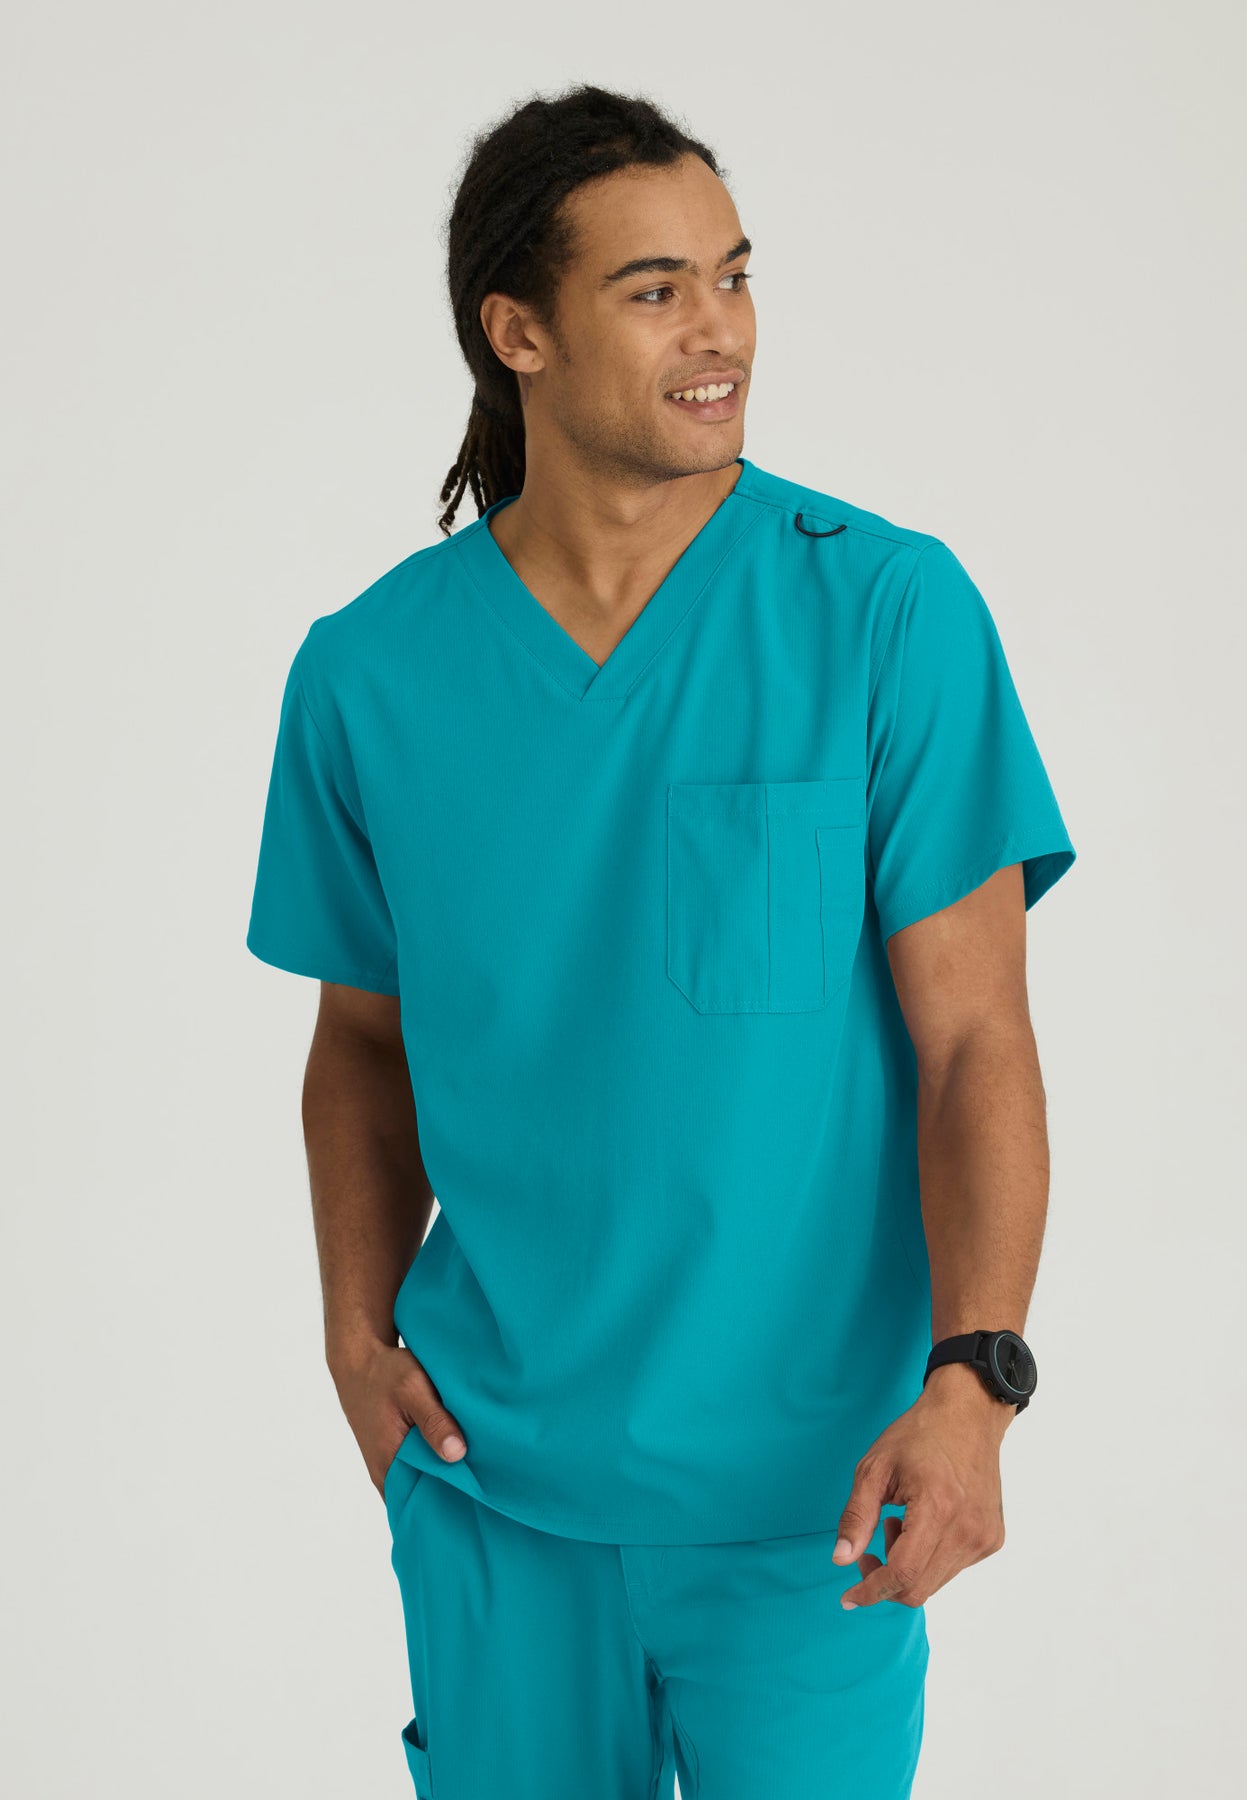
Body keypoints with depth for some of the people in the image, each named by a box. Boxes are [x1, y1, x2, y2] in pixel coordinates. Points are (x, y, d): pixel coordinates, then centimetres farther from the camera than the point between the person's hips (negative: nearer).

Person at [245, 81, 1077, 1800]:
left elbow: (973, 1041, -10)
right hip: (490, 1473, 2)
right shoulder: (367, 673, -1)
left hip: (806, 1483, -2)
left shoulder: (890, 612, -9)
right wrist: (358, 1329, -1)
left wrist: (970, 1378, -21)